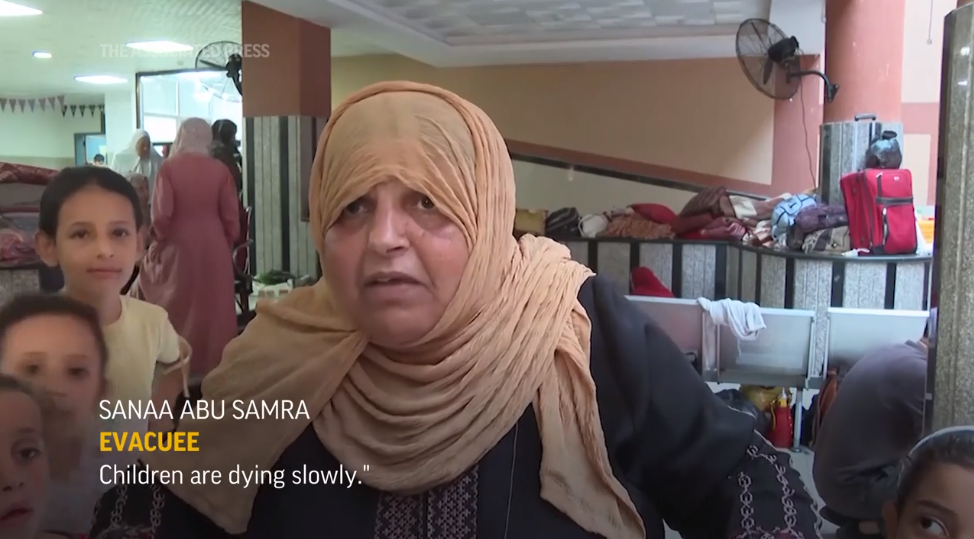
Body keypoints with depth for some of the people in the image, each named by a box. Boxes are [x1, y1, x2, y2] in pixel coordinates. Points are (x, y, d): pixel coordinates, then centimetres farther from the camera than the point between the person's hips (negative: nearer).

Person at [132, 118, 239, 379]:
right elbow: (231, 217, -2)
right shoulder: (220, 170, -3)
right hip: (214, 247, 1)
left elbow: (161, 214, -12)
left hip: (178, 245, -1)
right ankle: (214, 362, 18)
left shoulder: (169, 167, -7)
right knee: (213, 308, 10)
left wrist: (158, 239, 5)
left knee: (180, 306, 12)